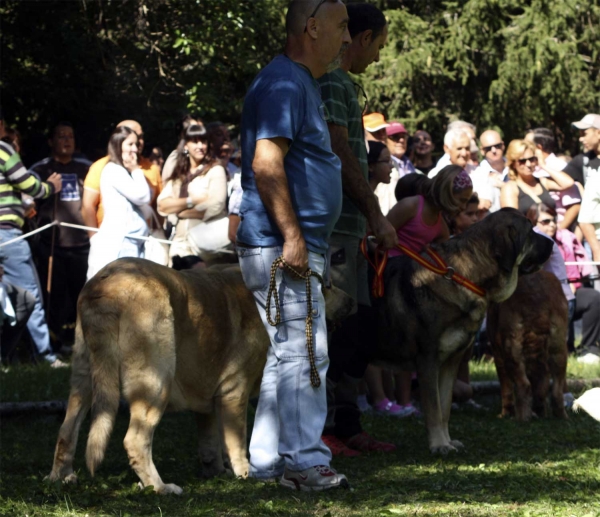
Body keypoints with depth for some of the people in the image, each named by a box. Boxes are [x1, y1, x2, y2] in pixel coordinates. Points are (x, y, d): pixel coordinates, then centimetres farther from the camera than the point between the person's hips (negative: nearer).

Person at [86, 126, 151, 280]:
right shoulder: (113, 171, -8)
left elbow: (148, 197, 14)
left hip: (131, 244, 9)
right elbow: (142, 197, -12)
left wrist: (135, 171, 7)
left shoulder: (124, 172, 20)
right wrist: (136, 170, 0)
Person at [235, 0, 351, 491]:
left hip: (298, 248, 11)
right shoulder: (283, 84, -14)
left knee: (287, 354, 13)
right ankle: (303, 462, -7)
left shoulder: (304, 84, 20)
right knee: (302, 353, -9)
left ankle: (267, 460, 18)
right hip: (281, 247, -11)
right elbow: (266, 164, -23)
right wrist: (292, 237, -25)